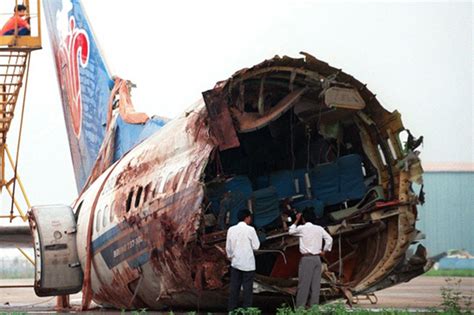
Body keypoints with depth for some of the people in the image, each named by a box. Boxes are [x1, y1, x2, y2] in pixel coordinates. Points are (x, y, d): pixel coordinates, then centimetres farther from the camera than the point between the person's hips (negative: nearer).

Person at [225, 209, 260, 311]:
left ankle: (232, 309, 13)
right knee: (247, 288, 2)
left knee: (234, 287, 10)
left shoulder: (231, 229, 1)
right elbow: (256, 246, -8)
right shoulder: (250, 229, -11)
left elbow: (228, 247, 6)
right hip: (248, 263, -4)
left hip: (235, 262, 4)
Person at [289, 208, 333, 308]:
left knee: (303, 285, -5)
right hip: (317, 258, 4)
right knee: (316, 284, 5)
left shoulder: (302, 228, -5)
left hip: (306, 258, -4)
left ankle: (300, 307, -7)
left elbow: (291, 231, 13)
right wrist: (324, 251, 14)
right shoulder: (319, 229, 6)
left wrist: (297, 220, 22)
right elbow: (329, 239, 6)